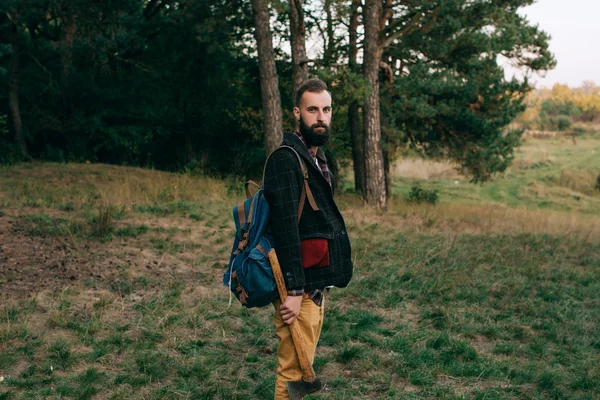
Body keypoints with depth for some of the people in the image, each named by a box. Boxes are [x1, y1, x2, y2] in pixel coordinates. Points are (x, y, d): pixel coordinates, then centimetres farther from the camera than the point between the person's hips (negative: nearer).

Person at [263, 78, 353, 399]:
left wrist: (316, 285, 16)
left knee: (302, 364, 16)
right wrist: (294, 290, -24)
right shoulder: (286, 159, -15)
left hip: (316, 282, 9)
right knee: (293, 369, -4)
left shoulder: (316, 158, 15)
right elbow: (285, 229, -22)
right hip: (299, 285, -9)